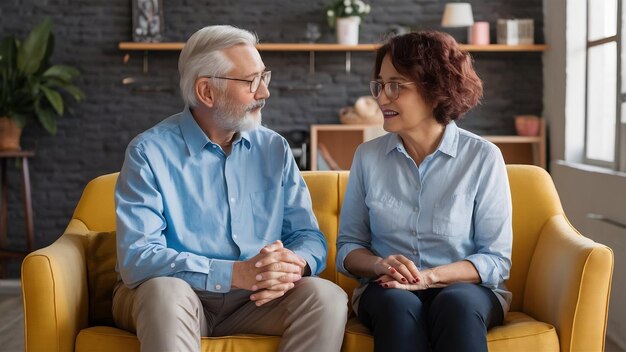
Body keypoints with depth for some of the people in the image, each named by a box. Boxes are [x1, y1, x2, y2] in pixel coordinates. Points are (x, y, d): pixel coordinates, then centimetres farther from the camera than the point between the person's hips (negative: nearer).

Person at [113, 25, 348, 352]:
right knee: (165, 289, -37)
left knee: (327, 297, -22)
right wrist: (236, 273, -29)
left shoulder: (275, 149, 6)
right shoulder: (150, 152, -9)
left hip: (254, 300, 4)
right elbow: (136, 258, -19)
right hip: (179, 296, -4)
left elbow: (309, 237, 4)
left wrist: (293, 266, -21)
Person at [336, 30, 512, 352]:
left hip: (466, 288, -1)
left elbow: (496, 259, -4)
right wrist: (381, 265, -15)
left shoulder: (483, 157, -3)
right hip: (387, 289, 2)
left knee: (456, 305, -36)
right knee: (398, 306, -34)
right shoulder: (368, 156, 5)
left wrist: (431, 276, -19)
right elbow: (348, 246, 7)